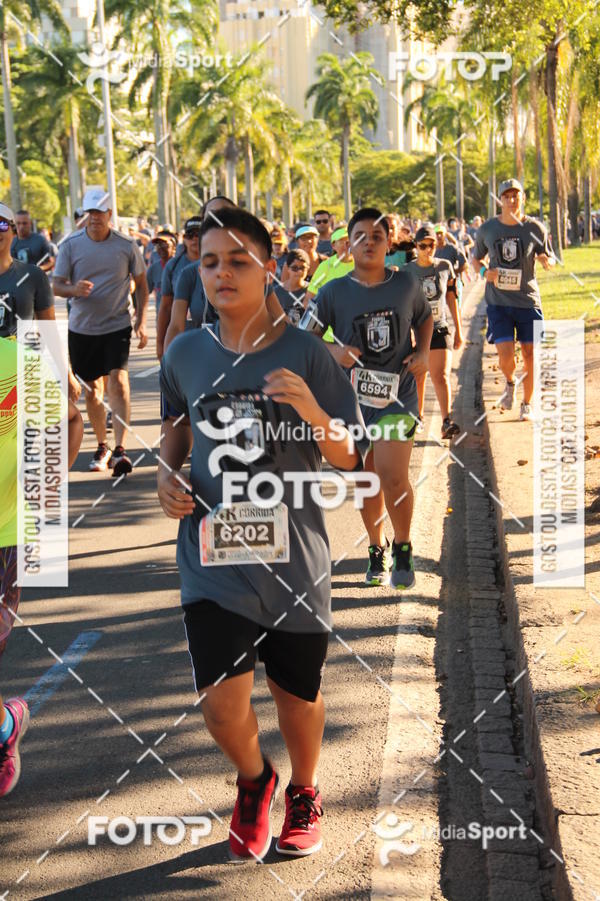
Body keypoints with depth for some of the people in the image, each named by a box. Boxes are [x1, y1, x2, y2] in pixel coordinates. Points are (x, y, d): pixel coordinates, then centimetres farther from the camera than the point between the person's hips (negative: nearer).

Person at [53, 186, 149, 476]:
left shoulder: (127, 245, -3)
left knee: (118, 382, -18)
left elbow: (141, 283, 9)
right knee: (91, 389, 9)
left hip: (117, 325, -2)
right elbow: (57, 286, 0)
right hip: (81, 328, 2)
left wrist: (141, 321, 1)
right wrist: (75, 289, -23)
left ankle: (119, 450, -21)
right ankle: (102, 447, 27)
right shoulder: (70, 245, -2)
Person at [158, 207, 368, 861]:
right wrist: (167, 472, 2)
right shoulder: (185, 354, 0)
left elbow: (349, 461, -6)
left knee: (297, 693, 14)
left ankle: (303, 793, 44)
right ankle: (253, 781, 26)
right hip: (212, 560, 1)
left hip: (292, 557, -1)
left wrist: (312, 410, -23)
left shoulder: (305, 355, -7)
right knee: (222, 704, -8)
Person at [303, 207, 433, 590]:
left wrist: (424, 352, 2)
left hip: (398, 393, -1)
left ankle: (403, 549, 6)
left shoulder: (407, 283, 0)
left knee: (393, 475, -16)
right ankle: (378, 549, 31)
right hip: (352, 396, 2)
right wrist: (333, 351, -17)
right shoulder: (335, 291, -3)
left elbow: (425, 318, 19)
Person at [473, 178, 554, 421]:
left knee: (530, 355, 1)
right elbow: (477, 258, 14)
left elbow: (549, 258, 8)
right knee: (505, 354, -12)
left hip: (528, 300, 0)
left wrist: (547, 261, -17)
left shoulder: (535, 228, -2)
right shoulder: (487, 229, 0)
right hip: (498, 301, 0)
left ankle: (527, 403, 21)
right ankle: (510, 384, 23)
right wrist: (484, 272, -8)